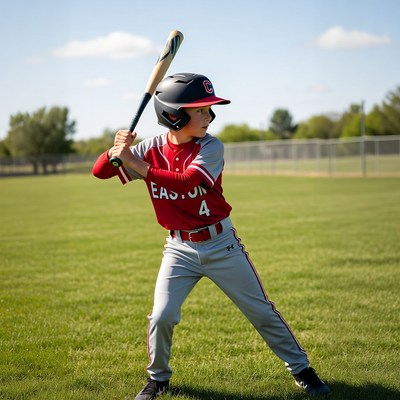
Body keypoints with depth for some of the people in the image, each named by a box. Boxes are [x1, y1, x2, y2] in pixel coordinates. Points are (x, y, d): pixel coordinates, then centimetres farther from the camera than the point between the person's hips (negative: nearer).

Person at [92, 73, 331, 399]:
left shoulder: (211, 148, -14)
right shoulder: (152, 148, -7)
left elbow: (185, 182, -31)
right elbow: (100, 172, -8)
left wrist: (136, 164, -33)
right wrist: (117, 149, -29)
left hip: (221, 244, -1)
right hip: (179, 249, 1)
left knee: (262, 311, 5)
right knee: (161, 317, -6)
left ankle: (301, 369, 24)